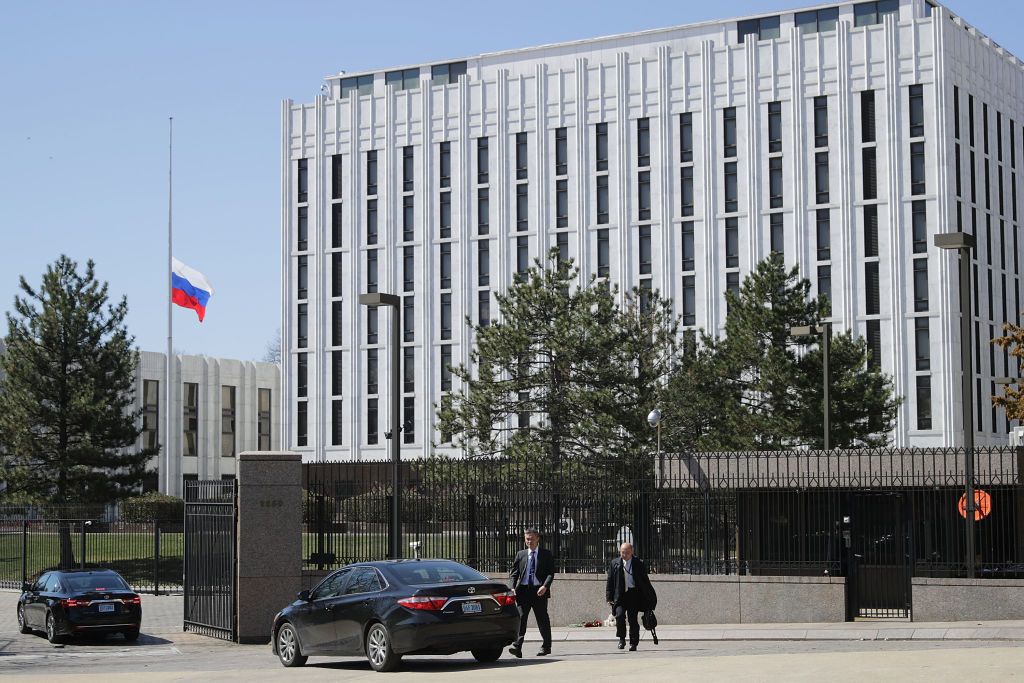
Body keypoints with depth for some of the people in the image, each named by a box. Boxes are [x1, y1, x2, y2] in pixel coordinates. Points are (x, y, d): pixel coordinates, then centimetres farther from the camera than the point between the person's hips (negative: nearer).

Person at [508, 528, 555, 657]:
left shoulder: (546, 554, 5)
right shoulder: (520, 554, 13)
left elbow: (550, 573, -1)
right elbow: (514, 573, 11)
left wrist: (545, 586, -16)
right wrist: (513, 587, -4)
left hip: (539, 591, -1)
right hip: (523, 591, 1)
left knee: (542, 619, 6)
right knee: (520, 617, -11)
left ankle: (546, 647, 19)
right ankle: (517, 647, -18)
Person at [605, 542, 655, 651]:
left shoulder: (638, 564, 6)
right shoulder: (614, 564, 8)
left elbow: (645, 581, 11)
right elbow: (610, 582, 10)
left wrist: (649, 597, 9)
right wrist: (609, 597, 2)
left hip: (634, 594, 0)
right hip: (620, 595, 1)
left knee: (633, 619, -2)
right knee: (619, 615, -18)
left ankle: (633, 643, 10)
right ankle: (621, 639, -2)